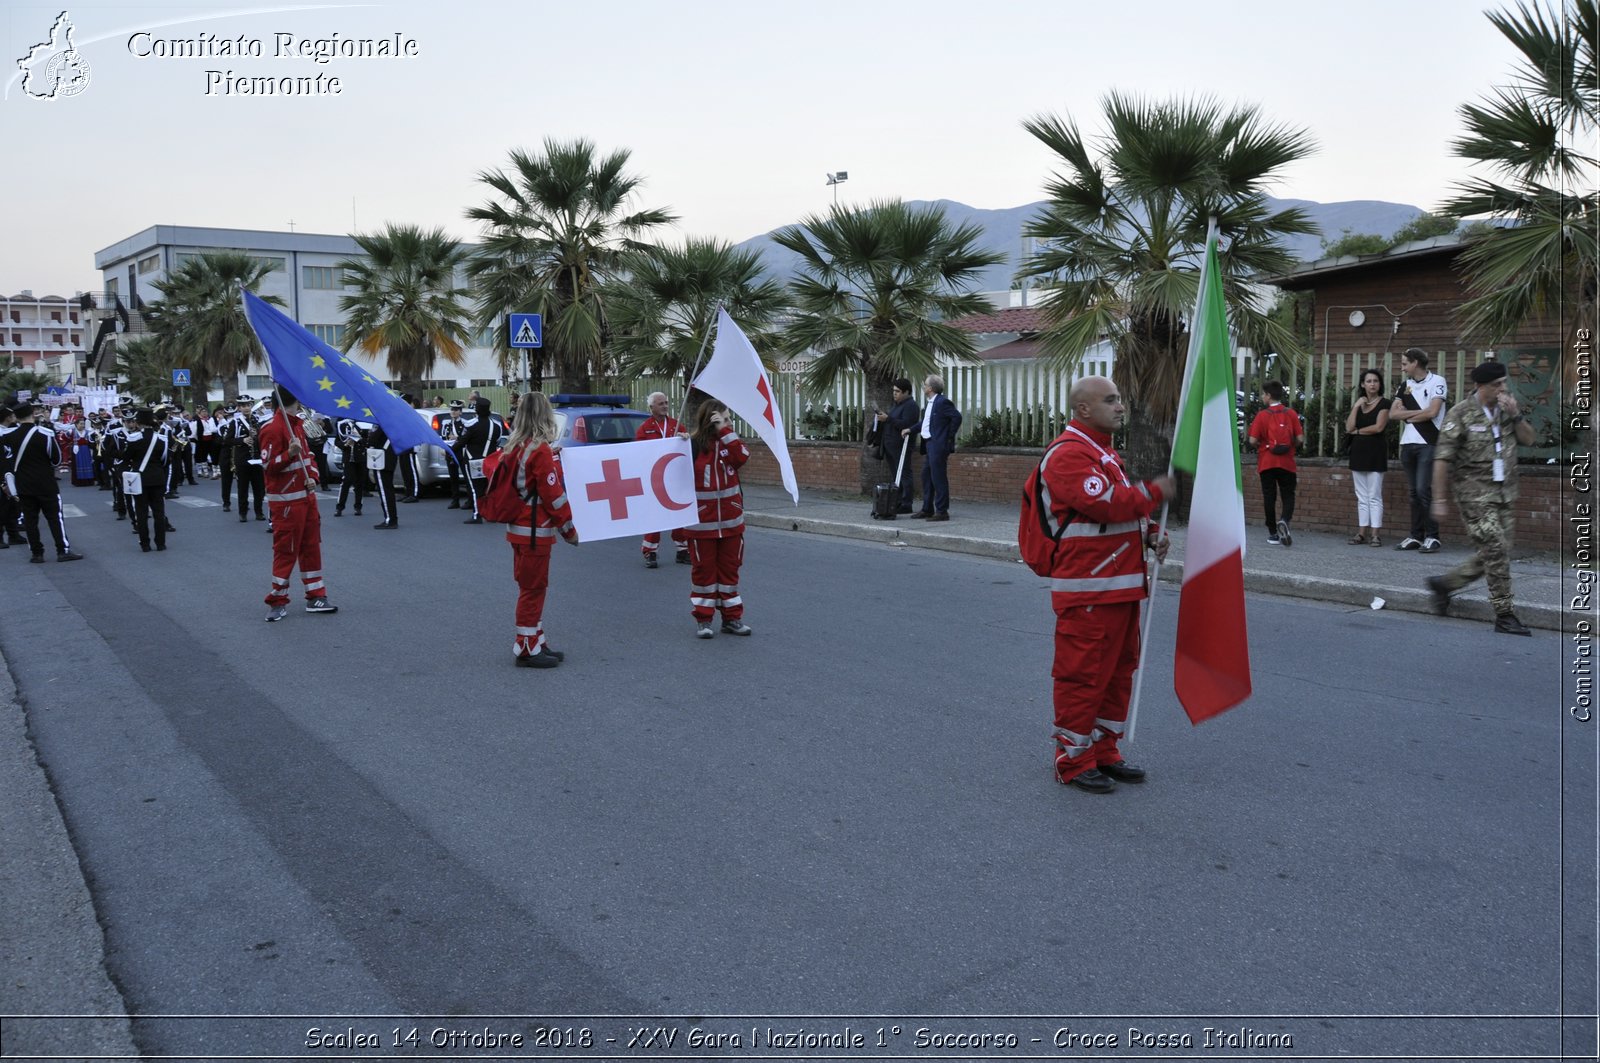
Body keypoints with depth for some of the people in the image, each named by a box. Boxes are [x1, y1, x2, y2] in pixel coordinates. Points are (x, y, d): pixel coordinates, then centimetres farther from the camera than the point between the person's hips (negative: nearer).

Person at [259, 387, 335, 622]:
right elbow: (268, 466, -18)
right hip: (286, 500, -9)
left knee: (311, 546, 12)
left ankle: (315, 596, 20)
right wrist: (289, 454, -34)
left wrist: (312, 477, 0)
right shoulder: (272, 428, -16)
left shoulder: (296, 423, 13)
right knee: (286, 549, -3)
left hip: (306, 495, 9)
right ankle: (277, 601, 8)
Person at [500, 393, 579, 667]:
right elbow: (553, 495, -17)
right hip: (535, 531, -8)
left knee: (531, 587, 16)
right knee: (533, 588, -1)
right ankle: (528, 649, 6)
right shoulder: (540, 450, -17)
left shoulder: (513, 448, 7)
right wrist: (570, 529, -9)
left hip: (517, 528, 8)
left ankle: (536, 642, 24)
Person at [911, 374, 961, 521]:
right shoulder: (930, 403, 16)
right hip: (929, 444, 10)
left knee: (938, 478, -6)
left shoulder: (942, 402, -14)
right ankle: (927, 510, 23)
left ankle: (942, 511, -1)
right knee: (926, 477, 14)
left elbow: (957, 417, -20)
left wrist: (949, 437, -15)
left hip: (938, 445, -10)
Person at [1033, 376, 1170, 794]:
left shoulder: (1103, 451, 21)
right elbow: (1106, 504, -25)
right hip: (1088, 590, -10)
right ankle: (1073, 761, 7)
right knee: (1082, 674, -3)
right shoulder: (1068, 453, -15)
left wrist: (1151, 534, 8)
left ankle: (1104, 752, 27)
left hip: (1121, 584, 11)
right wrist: (1155, 490, -10)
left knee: (1119, 670, 15)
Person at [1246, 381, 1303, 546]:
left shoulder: (1262, 415, -6)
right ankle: (1284, 520, -21)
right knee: (1288, 495, 8)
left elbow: (1252, 440, -10)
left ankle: (1273, 534, 8)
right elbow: (1300, 439, -4)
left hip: (1267, 462, -1)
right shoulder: (1291, 414, -1)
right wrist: (1291, 447, 16)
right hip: (1287, 463, 1)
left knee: (1269, 497, 6)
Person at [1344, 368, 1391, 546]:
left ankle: (1375, 534, -5)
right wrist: (1356, 406, -4)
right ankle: (1361, 533, 10)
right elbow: (1349, 427, 1)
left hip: (1375, 451, -6)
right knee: (1362, 497, 8)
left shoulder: (1383, 404, -1)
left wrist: (1358, 431, -2)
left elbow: (1378, 427, -14)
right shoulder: (1358, 404, 14)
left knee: (1374, 496, -6)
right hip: (1358, 451, 6)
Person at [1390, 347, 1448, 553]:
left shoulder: (1437, 381, -2)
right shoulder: (1405, 385, 15)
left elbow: (1432, 412, -13)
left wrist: (1407, 415, 0)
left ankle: (1432, 536, -6)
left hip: (1428, 443, -6)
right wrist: (1419, 412, -4)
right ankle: (1416, 536, 11)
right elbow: (1392, 414, 7)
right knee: (1415, 492, 8)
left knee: (1424, 490, -11)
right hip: (1408, 444, 6)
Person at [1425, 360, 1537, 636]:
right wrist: (1439, 500, -14)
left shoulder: (1507, 406, 9)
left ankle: (1444, 583, 26)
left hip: (1504, 493, 7)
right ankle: (1504, 615, -2)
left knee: (1493, 554, 9)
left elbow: (1528, 440, 8)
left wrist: (1515, 415, -9)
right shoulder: (1461, 413, -10)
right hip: (1475, 492, -7)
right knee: (1496, 550, -10)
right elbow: (1442, 458, -11)